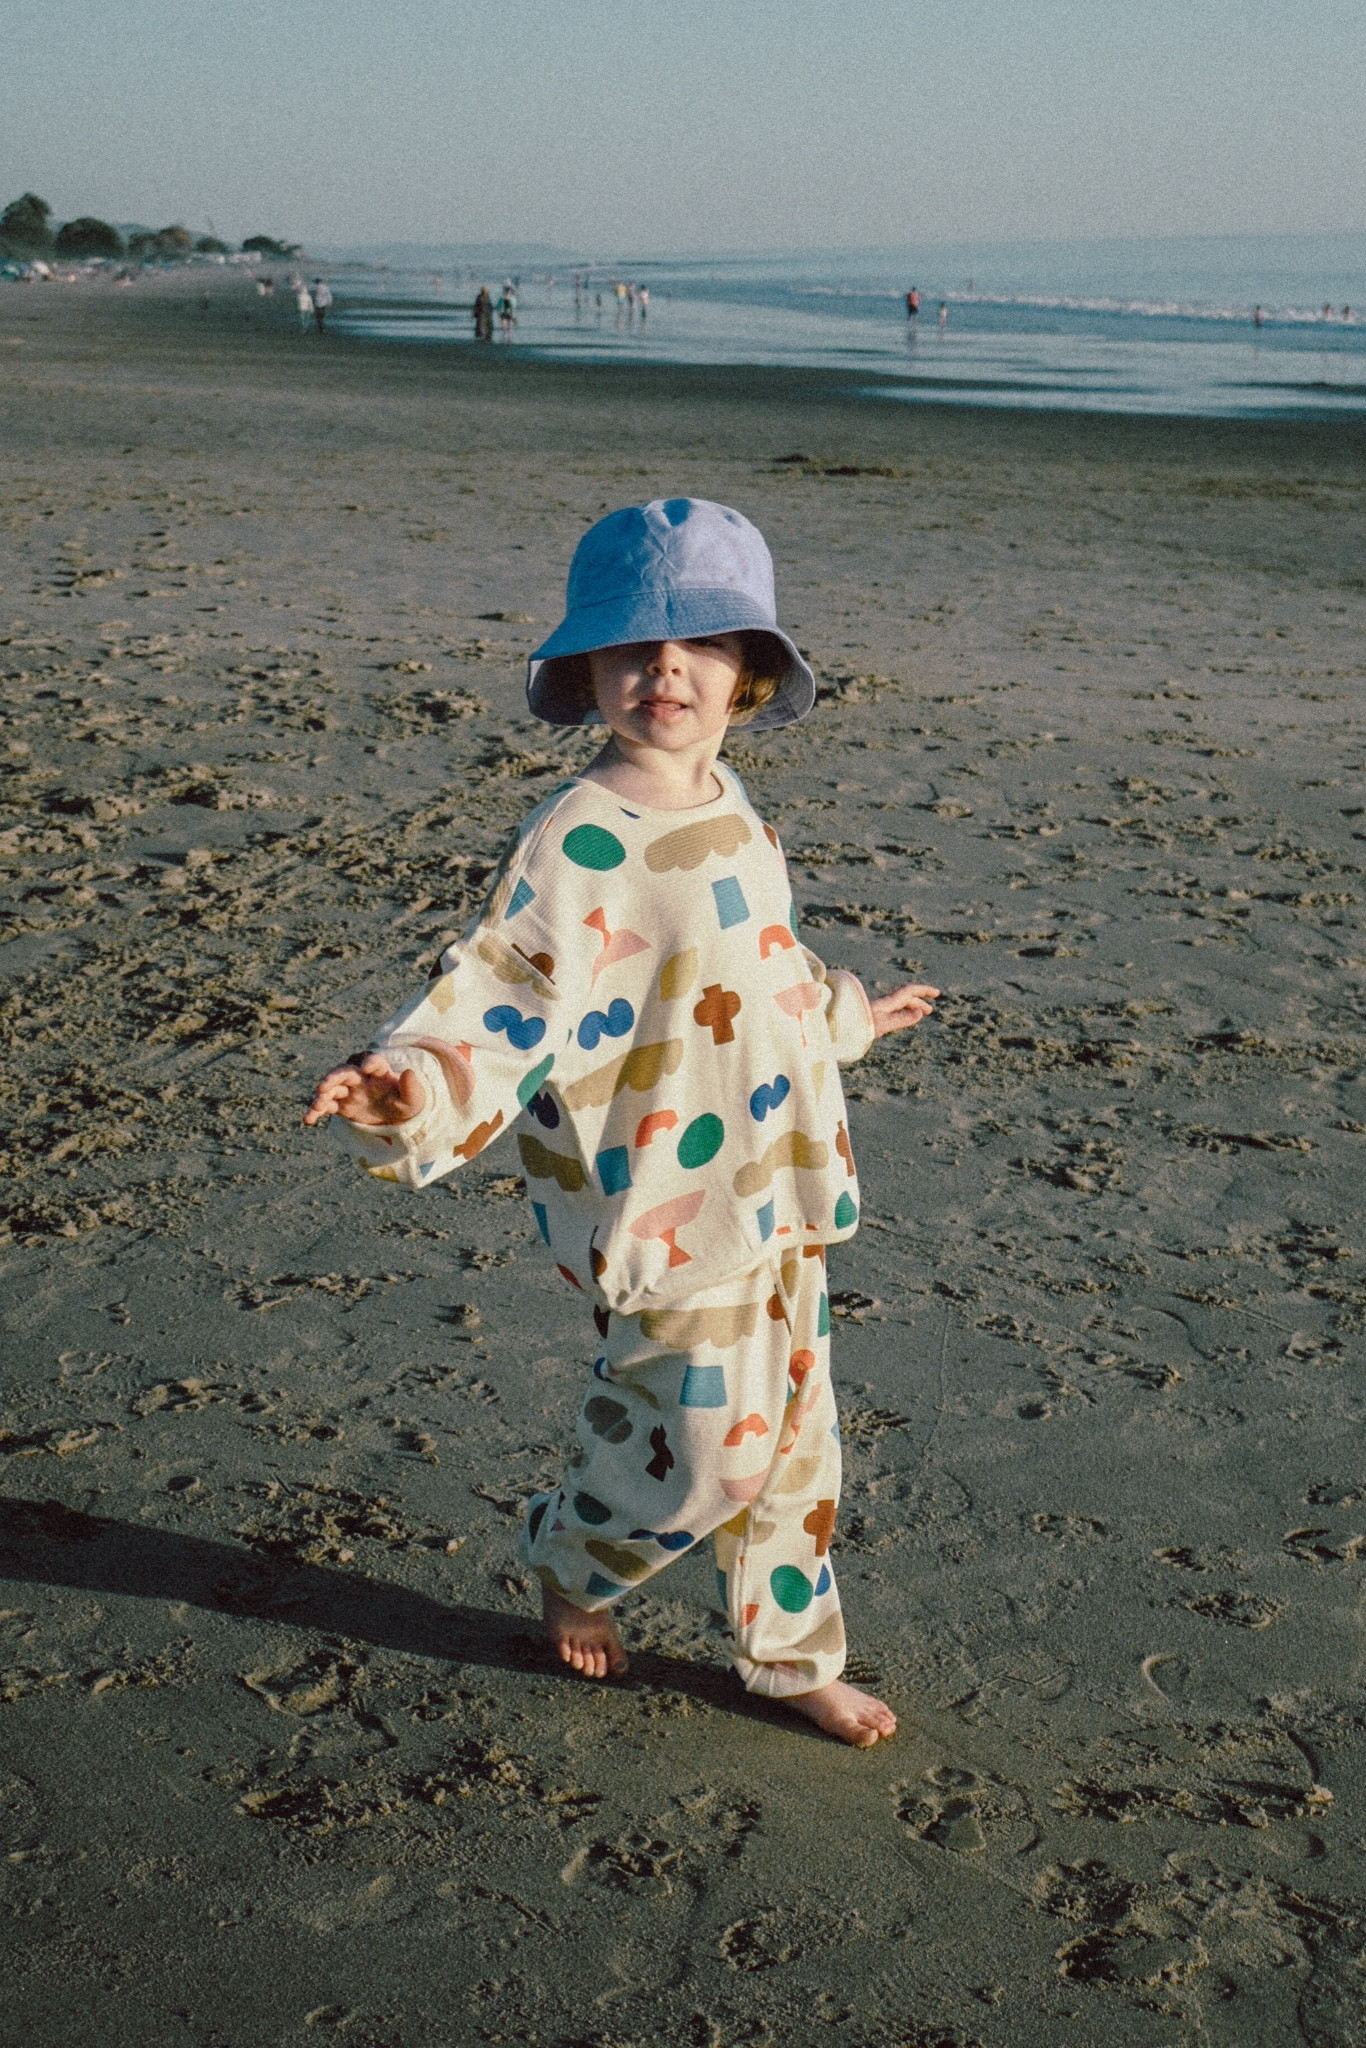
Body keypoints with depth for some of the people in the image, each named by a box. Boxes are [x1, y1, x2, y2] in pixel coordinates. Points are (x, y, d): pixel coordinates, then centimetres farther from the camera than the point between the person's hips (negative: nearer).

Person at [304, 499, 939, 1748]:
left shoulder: (729, 810, 7)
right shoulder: (577, 846, -19)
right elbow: (502, 996, -25)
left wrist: (849, 1016, 39)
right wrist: (412, 1087, -44)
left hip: (777, 1189, 8)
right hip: (667, 1211, -8)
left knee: (796, 1438, 16)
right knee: (710, 1450, 0)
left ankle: (793, 1658, 36)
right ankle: (568, 1561, 32)